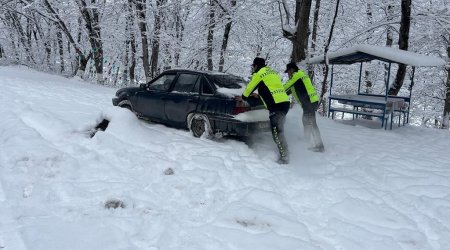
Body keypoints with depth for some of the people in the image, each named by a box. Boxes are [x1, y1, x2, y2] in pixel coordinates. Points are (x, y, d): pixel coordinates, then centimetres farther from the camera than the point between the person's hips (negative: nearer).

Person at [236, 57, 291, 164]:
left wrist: (243, 97, 28)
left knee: (277, 132, -6)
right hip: (285, 102, 9)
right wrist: (259, 95, 45)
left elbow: (250, 87, 10)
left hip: (276, 105, -9)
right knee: (279, 130, 16)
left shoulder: (258, 73, 1)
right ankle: (284, 154, 20)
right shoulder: (272, 72, 26)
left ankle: (284, 158, -6)